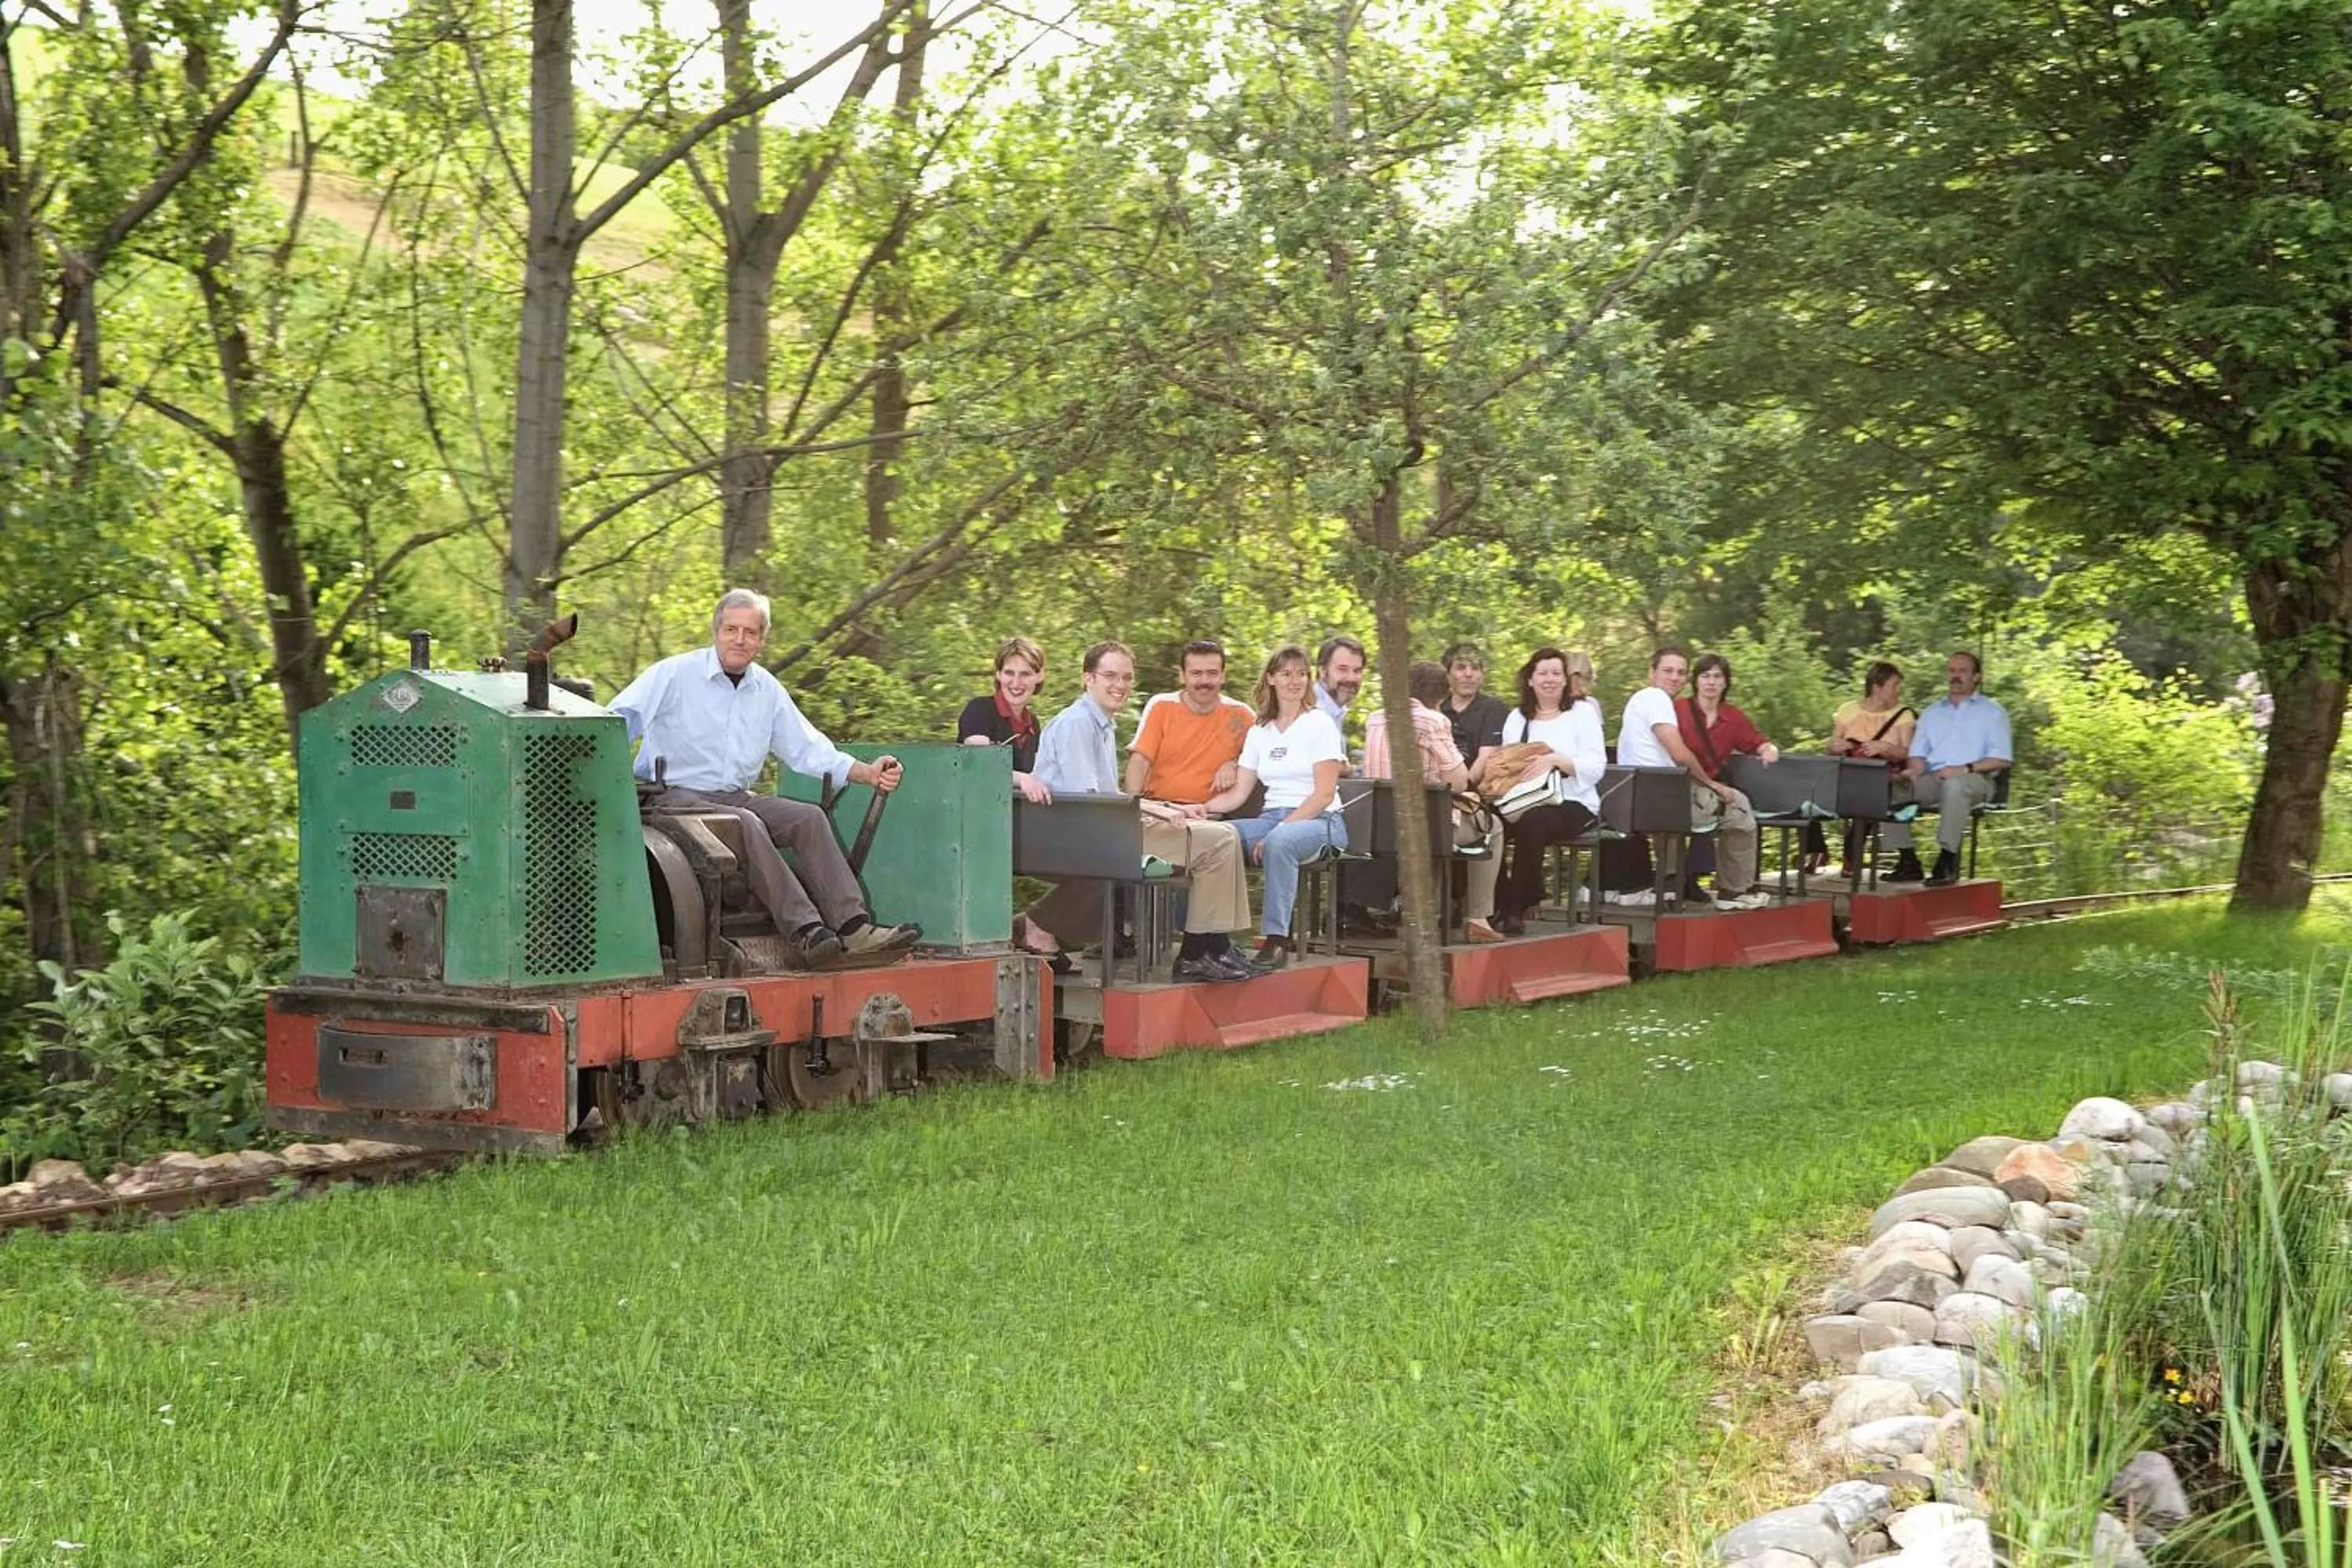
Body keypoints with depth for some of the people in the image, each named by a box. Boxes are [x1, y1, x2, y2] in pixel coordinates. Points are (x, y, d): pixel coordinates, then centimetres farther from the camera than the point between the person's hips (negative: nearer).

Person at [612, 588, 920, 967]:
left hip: (737, 797, 6)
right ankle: (807, 933, -41)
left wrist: (868, 773, 3)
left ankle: (853, 927, -29)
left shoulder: (768, 691, 14)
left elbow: (809, 749, 16)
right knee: (746, 824, -33)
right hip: (676, 796, -6)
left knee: (809, 817, -18)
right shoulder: (673, 675, -2)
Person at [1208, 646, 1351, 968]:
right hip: (1272, 818, 5)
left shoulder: (1320, 724, 1)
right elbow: (1238, 794, 11)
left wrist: (1278, 830, -19)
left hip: (1319, 821, -5)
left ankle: (1276, 939, -35)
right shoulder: (1259, 731, 17)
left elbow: (1324, 793, -8)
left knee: (1280, 841, -40)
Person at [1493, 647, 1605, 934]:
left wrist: (1556, 760, -18)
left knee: (1531, 821, -36)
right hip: (1522, 802, 4)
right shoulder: (1516, 718, 22)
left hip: (1573, 804, -4)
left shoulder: (1583, 712, 8)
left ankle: (1517, 908, -25)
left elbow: (1596, 768, -5)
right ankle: (1499, 904, -16)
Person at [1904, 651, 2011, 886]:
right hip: (1932, 779, 4)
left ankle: (1948, 858, -41)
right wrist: (1914, 770, -7)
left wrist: (1965, 769, -13)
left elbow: (2001, 760, 2)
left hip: (1974, 781, -4)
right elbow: (1918, 753, 18)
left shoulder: (1992, 712, 14)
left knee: (1955, 784, -41)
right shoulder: (1932, 714, 28)